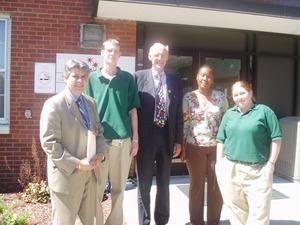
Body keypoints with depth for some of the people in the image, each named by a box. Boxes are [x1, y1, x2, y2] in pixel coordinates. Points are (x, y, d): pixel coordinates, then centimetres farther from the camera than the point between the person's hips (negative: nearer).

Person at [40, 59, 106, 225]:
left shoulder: (91, 102, 9)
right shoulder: (53, 104, -13)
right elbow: (49, 143, -17)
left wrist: (101, 153, -4)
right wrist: (77, 164, -20)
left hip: (91, 173, 7)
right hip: (67, 175, -6)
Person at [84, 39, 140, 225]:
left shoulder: (128, 78, 5)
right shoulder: (92, 78, 3)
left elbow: (132, 110, 6)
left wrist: (135, 139, 3)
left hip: (123, 139, 1)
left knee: (119, 188, 12)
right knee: (97, 187, 8)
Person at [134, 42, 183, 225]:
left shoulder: (175, 82, 7)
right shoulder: (138, 77, -2)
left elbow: (179, 114, 7)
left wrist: (178, 140, 3)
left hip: (167, 137, 3)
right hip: (145, 137, -3)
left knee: (164, 183, 15)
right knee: (144, 184, 9)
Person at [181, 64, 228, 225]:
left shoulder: (221, 96, 3)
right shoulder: (188, 97, 0)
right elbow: (184, 124, 1)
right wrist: (183, 148, -1)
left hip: (217, 146, 1)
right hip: (195, 147, -1)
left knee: (216, 186, 8)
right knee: (196, 185, 9)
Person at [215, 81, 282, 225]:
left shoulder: (264, 111, -2)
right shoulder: (229, 114, 10)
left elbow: (276, 138, -3)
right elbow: (221, 140, 12)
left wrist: (271, 163, -7)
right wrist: (219, 163, 6)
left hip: (258, 170, -3)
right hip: (230, 169, 4)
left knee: (259, 209, 0)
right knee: (235, 206, 13)